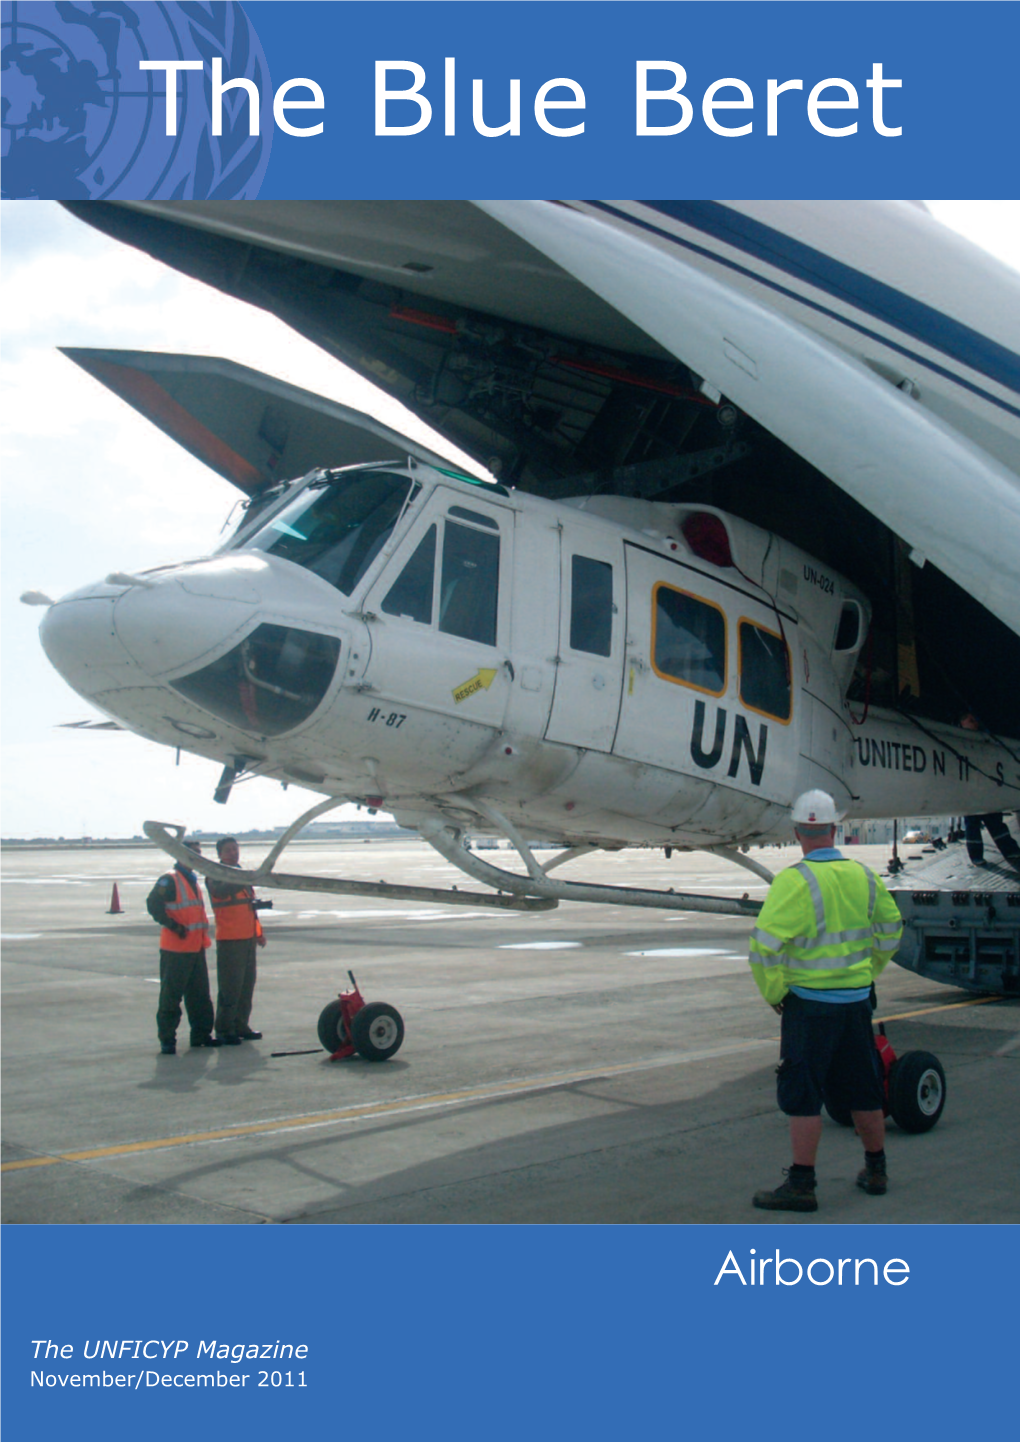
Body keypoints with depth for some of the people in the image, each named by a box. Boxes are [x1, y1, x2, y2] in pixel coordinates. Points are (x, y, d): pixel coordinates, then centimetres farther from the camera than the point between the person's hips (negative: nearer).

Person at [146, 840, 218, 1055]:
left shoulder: (193, 880, 18)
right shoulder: (169, 880, -10)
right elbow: (153, 904, -20)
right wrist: (174, 926, -22)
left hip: (196, 948, 9)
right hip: (175, 949, -9)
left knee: (200, 994, 12)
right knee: (171, 995, -2)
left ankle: (201, 1034, 20)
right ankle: (167, 1039, 2)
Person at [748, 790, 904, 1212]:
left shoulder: (794, 881, -16)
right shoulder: (863, 876, 4)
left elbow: (764, 945, -22)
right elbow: (891, 928, 19)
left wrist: (773, 993, -8)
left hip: (810, 1001, -6)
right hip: (857, 998, 6)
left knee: (801, 1094, 0)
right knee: (862, 1088, 17)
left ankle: (802, 1185, 3)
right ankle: (875, 1171, 30)